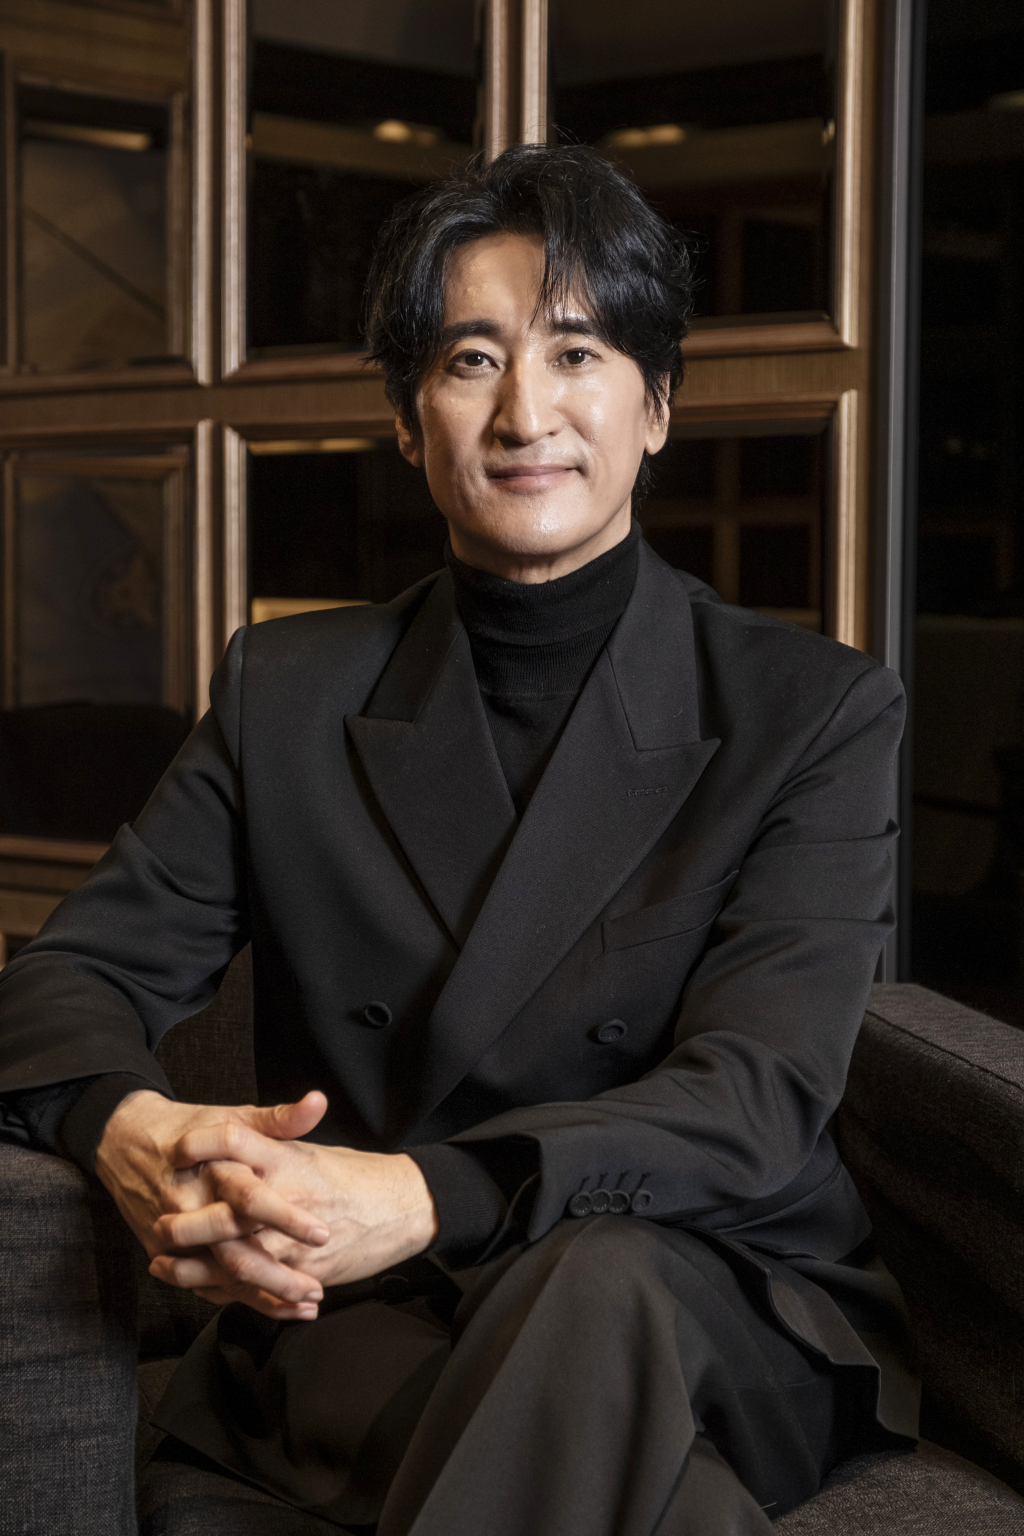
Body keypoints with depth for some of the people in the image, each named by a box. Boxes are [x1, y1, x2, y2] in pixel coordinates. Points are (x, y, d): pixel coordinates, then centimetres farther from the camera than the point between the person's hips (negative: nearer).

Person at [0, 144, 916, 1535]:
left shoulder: (813, 713, -1)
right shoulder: (289, 693, 8)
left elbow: (754, 1100, -13)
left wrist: (422, 1198, -31)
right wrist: (133, 1133, -22)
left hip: (714, 1306, 0)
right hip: (350, 1321, 0)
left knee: (591, 1283, -36)